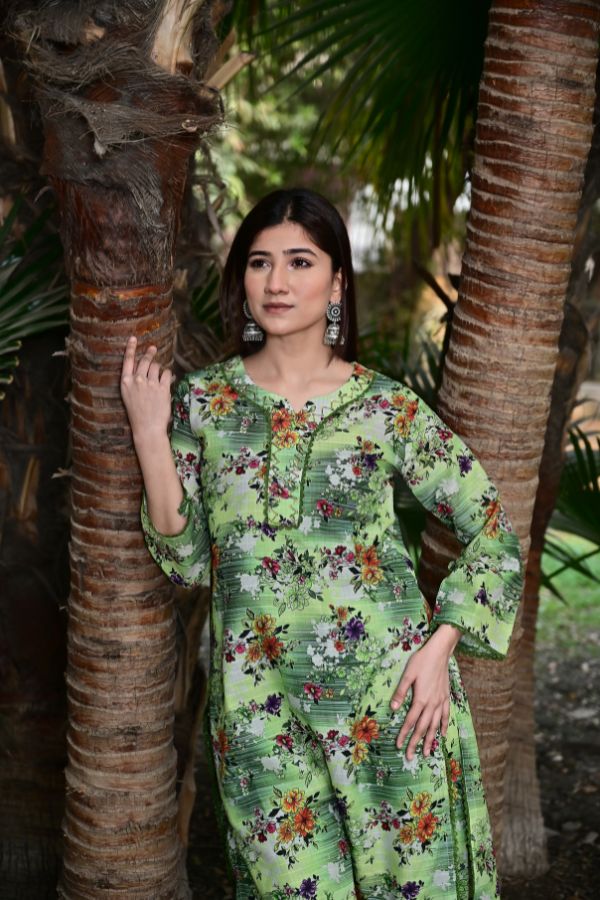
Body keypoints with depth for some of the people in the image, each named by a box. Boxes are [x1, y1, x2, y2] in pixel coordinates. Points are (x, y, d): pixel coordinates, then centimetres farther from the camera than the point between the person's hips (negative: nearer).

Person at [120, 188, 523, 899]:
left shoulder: (389, 409, -2)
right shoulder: (203, 401, 3)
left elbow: (493, 534, 2)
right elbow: (185, 560, 2)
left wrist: (437, 649, -7)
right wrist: (149, 432, -5)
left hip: (389, 688, -1)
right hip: (260, 702, 1)